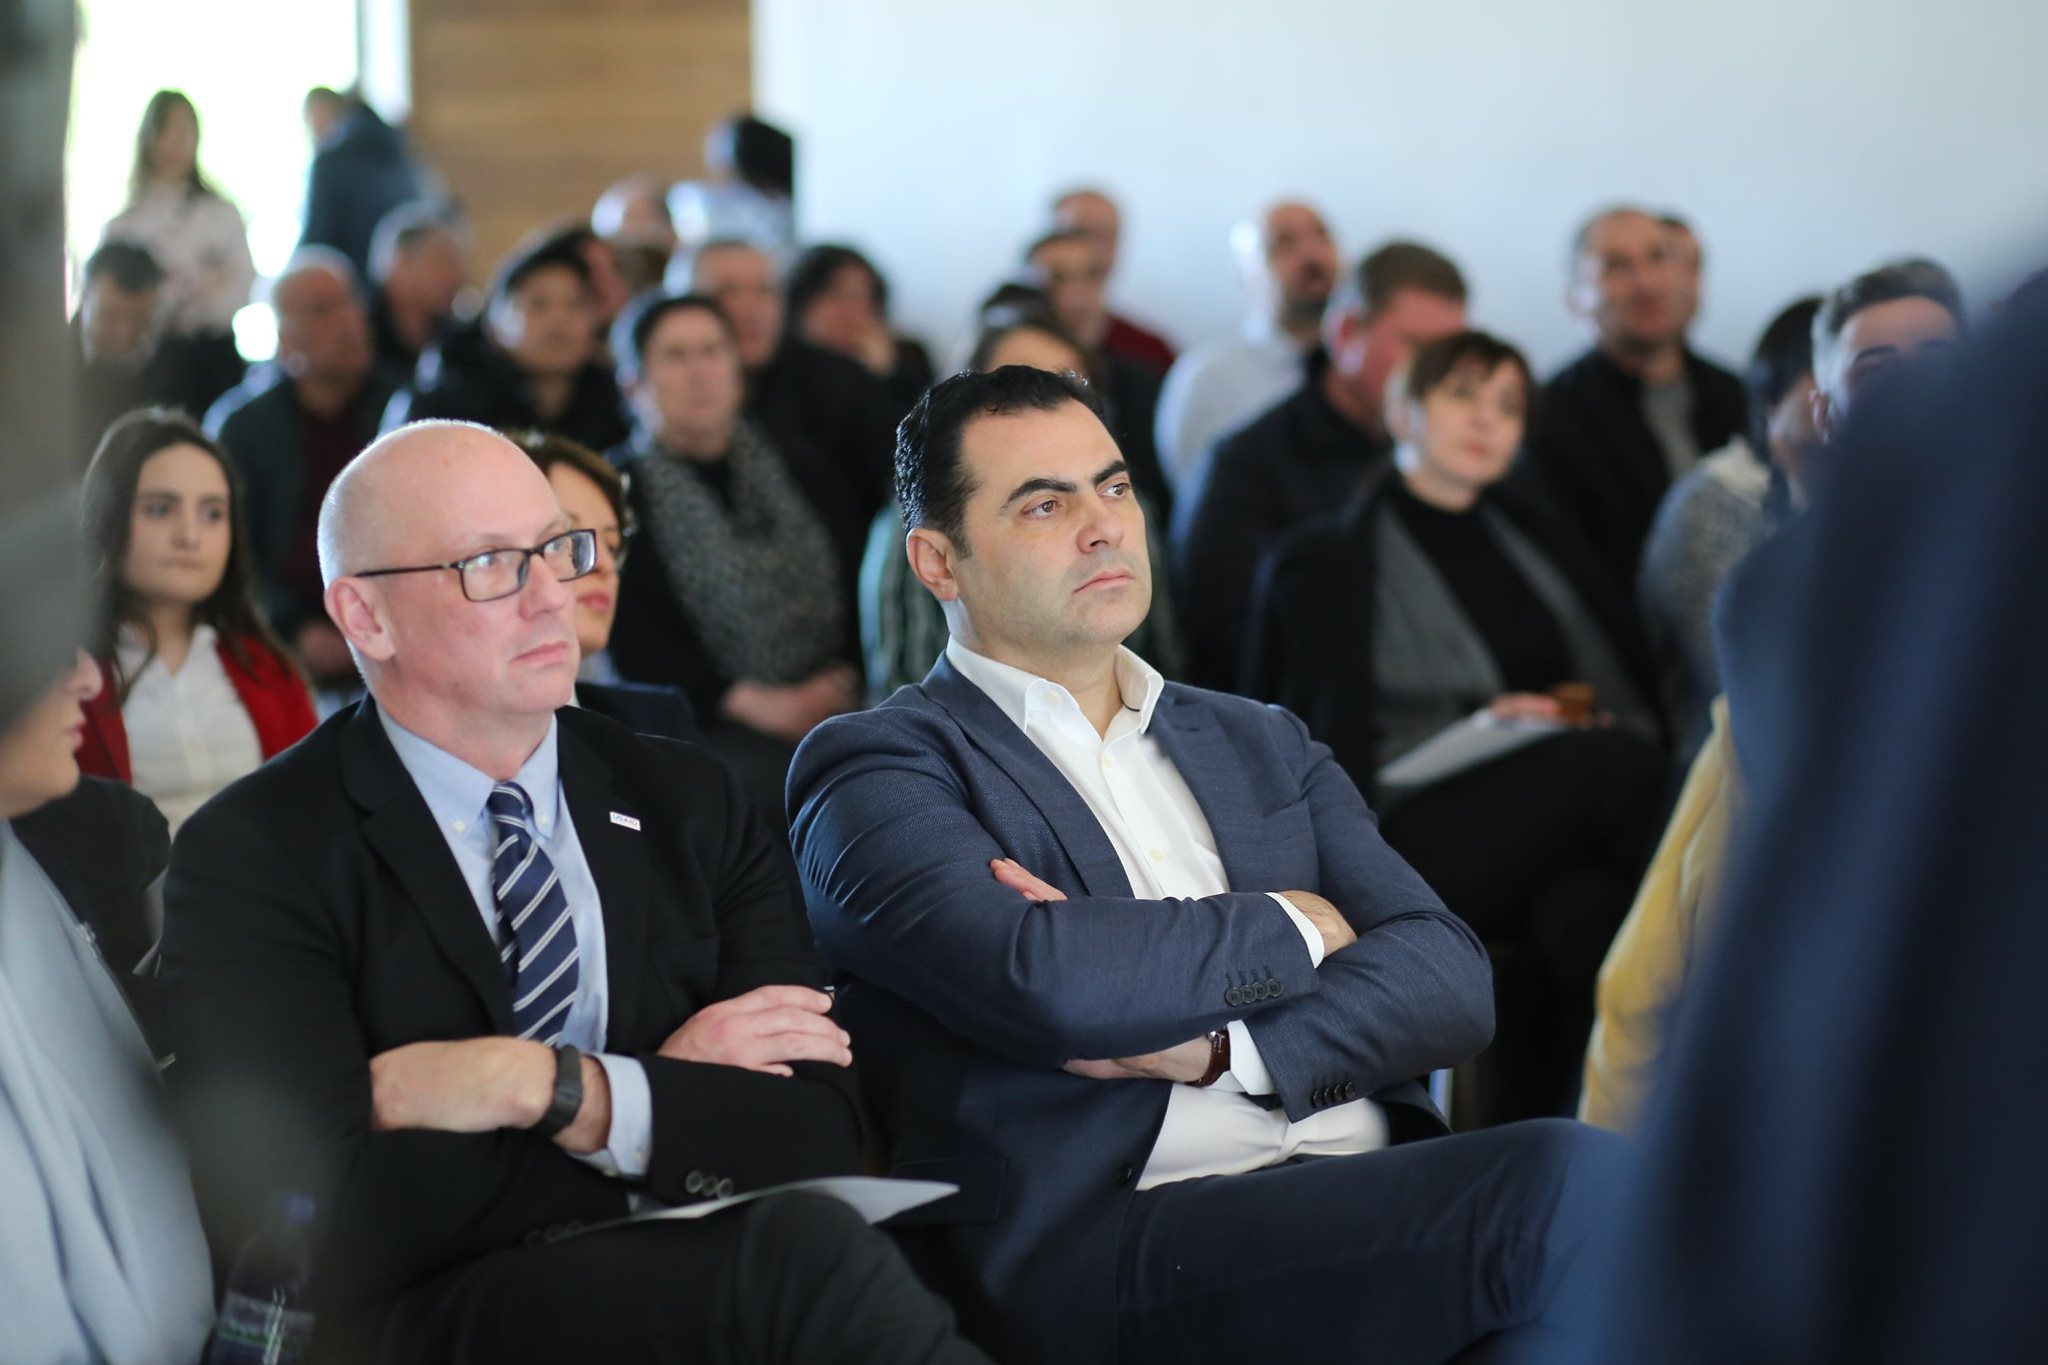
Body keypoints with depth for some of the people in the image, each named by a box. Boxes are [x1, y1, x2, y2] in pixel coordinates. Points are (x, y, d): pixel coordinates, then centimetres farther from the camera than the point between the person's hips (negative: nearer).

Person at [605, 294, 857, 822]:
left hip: (831, 712, 4)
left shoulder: (790, 463, 19)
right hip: (702, 726, -4)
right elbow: (634, 644, -4)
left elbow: (849, 582, 13)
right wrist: (752, 703, -13)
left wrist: (843, 681, -7)